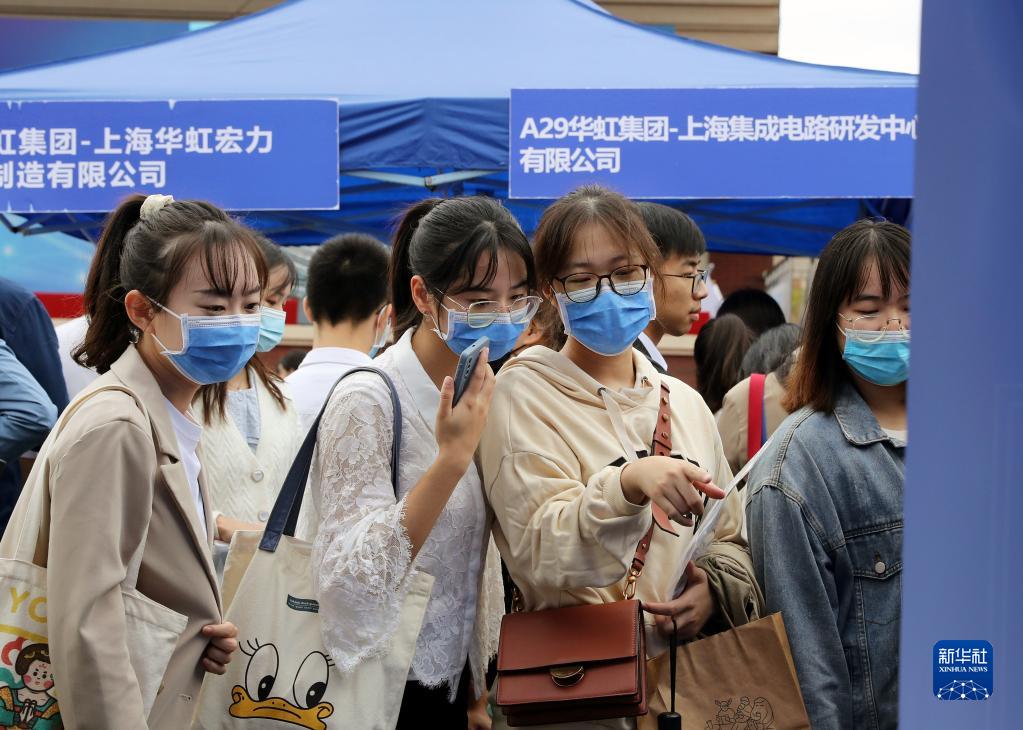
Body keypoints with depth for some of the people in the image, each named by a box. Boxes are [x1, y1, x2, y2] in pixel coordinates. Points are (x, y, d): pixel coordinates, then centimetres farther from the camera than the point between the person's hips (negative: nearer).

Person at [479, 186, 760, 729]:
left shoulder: (685, 403, 8)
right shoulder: (524, 393, -7)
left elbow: (731, 540, 13)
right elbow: (545, 554, -20)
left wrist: (715, 589, -9)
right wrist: (628, 485, -37)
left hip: (691, 677, 5)